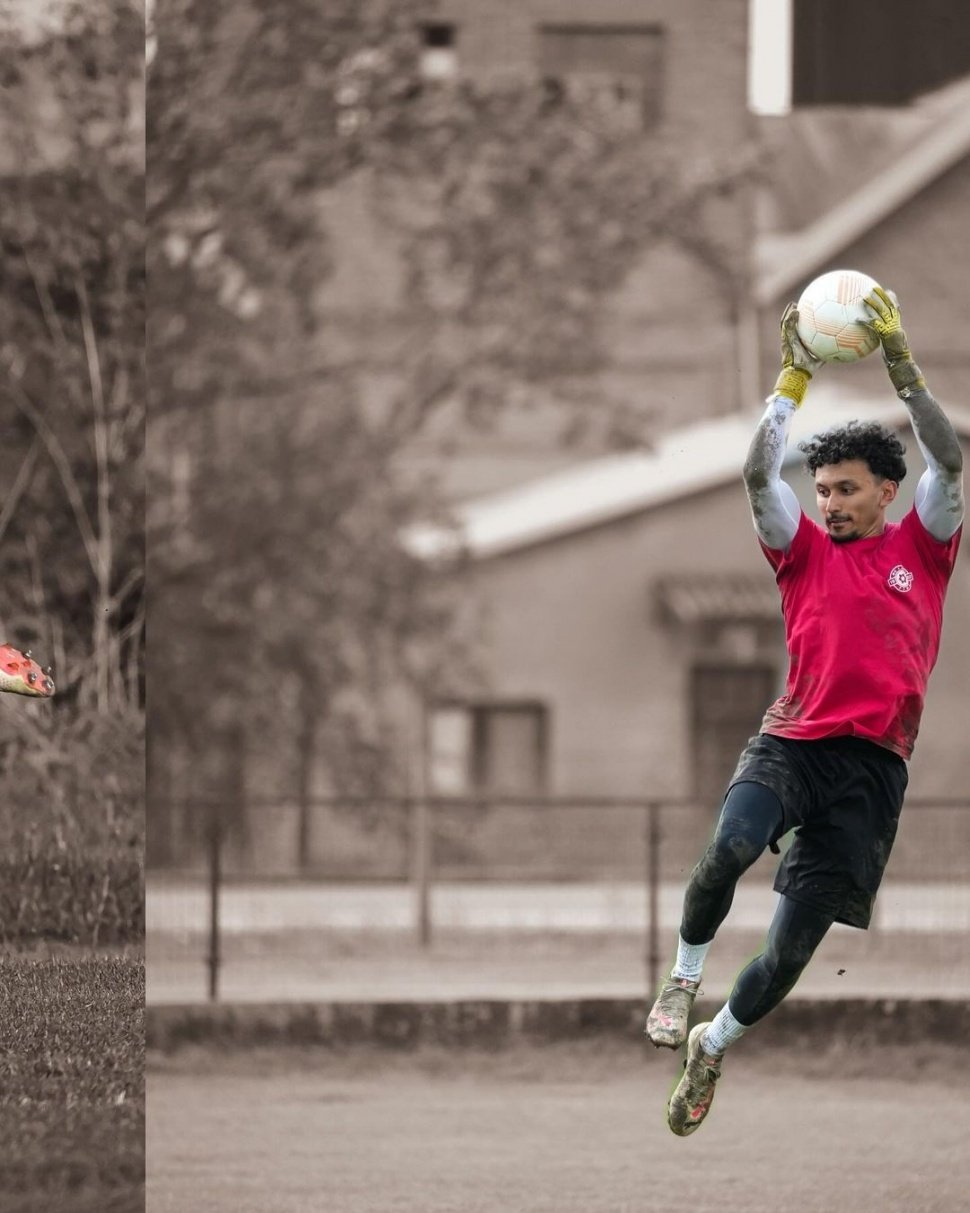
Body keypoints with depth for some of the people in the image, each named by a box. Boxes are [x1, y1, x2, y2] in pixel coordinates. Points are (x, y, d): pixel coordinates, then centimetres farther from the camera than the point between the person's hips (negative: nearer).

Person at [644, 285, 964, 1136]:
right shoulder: (806, 551, 12)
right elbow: (759, 476, 0)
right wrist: (794, 380, -7)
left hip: (873, 766, 0)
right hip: (791, 744, 0)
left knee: (794, 946, 1)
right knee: (730, 848, -33)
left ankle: (713, 1047, 25)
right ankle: (684, 978, -9)